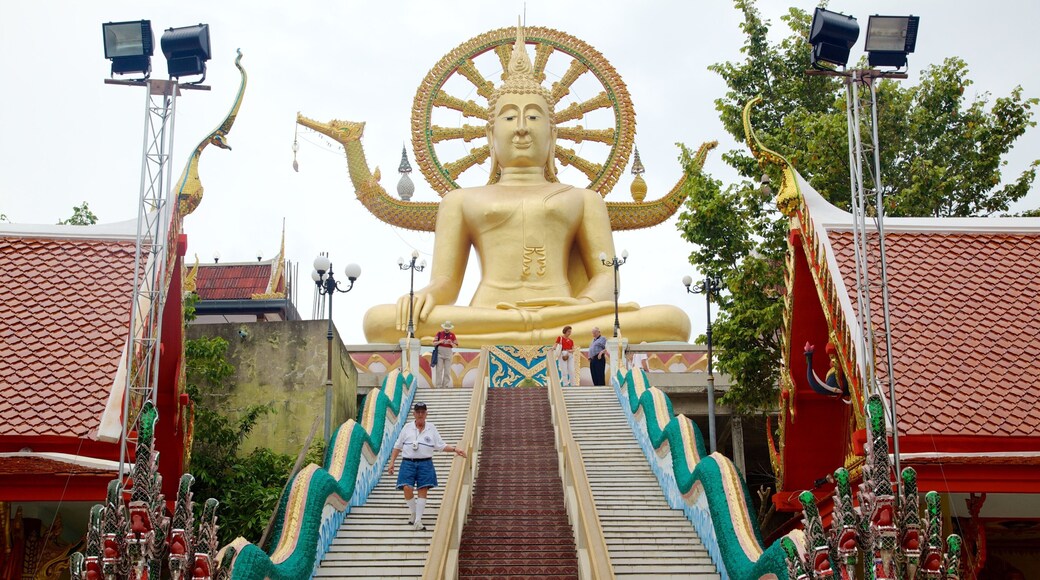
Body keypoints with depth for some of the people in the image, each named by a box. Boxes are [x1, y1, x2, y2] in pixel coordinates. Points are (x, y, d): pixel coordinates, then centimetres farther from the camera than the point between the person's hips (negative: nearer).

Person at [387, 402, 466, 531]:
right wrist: (392, 463, 4)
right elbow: (397, 447, 9)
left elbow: (441, 446, 7)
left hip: (425, 464, 1)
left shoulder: (431, 428, 8)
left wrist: (454, 449, -7)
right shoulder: (407, 427, 7)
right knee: (407, 489, -13)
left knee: (423, 491, -4)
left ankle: (418, 520, 2)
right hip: (408, 463, 0)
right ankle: (413, 512, 14)